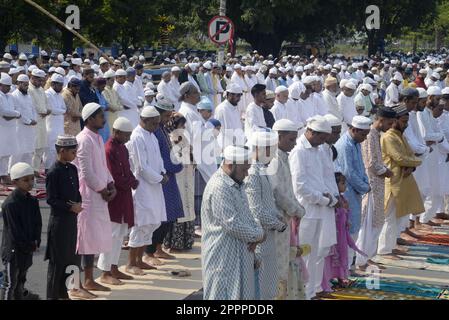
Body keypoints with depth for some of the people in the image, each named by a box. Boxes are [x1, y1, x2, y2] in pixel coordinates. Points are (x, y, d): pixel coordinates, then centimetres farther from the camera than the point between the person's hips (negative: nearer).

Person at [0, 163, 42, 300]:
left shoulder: (32, 201, 4)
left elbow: (38, 223, 8)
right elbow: (15, 230, -19)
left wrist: (36, 242, -5)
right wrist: (29, 245, -13)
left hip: (28, 247, 8)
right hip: (13, 249, -7)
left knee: (22, 277, 23)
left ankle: (21, 294, 38)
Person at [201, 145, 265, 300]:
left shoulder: (237, 185, 11)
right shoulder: (218, 188, -22)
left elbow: (247, 215, 18)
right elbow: (233, 224, -25)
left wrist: (257, 231, -4)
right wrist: (258, 235, -12)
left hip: (240, 256, 10)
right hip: (223, 259, -10)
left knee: (242, 294, 13)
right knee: (224, 295, -4)